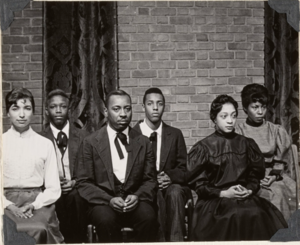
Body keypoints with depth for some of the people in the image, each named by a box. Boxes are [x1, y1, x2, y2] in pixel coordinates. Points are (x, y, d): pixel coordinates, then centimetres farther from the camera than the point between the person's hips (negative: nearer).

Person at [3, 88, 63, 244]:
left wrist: (33, 204, -11)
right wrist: (9, 206, -13)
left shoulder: (45, 144, 8)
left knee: (38, 229, -30)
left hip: (37, 202, 0)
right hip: (7, 202, 0)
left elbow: (54, 189, 5)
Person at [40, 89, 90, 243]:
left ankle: (76, 240, -14)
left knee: (75, 198, -31)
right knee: (56, 199, -32)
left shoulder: (83, 137, 11)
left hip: (77, 191, 1)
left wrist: (75, 182, -7)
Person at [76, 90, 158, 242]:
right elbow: (84, 183, 0)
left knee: (148, 217, -31)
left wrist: (138, 196, -12)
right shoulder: (90, 142, 3)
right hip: (103, 202, -1)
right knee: (106, 220, -35)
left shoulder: (143, 142, 10)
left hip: (134, 201, 2)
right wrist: (109, 199, -16)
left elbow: (150, 180, 9)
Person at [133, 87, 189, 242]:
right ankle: (161, 240, -30)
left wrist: (170, 177, -14)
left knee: (174, 192, -34)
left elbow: (183, 169, 8)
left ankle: (176, 241, -32)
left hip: (171, 185, 2)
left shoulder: (175, 134, 11)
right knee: (157, 195, -36)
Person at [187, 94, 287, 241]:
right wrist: (223, 193, -10)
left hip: (246, 197, 3)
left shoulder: (247, 144, 13)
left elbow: (256, 176, 14)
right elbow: (198, 184, 2)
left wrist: (249, 190, -6)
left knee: (258, 214, -28)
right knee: (238, 215, -33)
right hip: (214, 201, -3)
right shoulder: (203, 148, 4)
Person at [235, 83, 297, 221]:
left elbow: (282, 161, 8)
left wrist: (274, 176, -10)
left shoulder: (277, 131, 13)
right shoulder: (238, 133, 6)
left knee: (292, 191, -24)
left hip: (275, 177, 3)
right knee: (274, 194, -28)